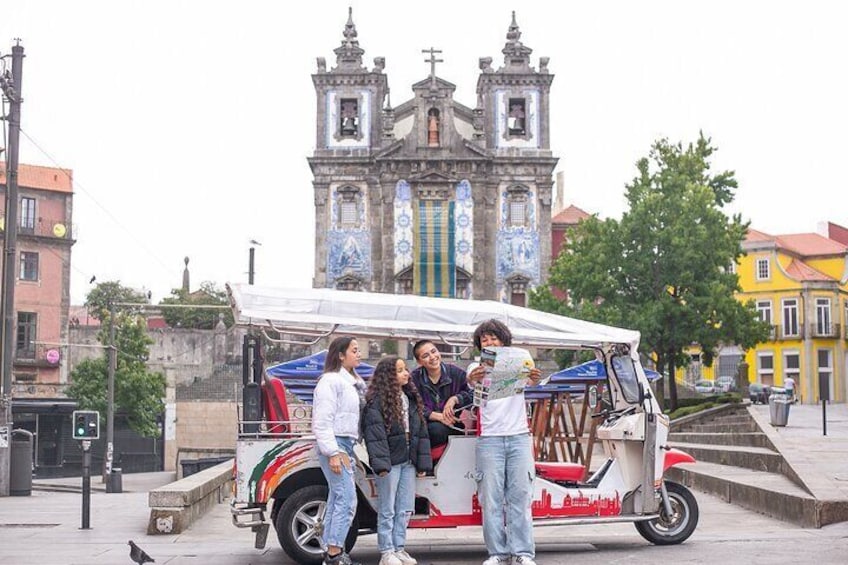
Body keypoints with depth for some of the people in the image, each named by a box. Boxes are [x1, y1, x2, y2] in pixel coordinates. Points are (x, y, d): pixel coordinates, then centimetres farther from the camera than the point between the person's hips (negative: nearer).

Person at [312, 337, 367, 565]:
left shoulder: (353, 382, 18)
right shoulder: (331, 381, -11)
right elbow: (322, 421, -16)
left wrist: (344, 451, 8)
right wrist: (332, 453, -20)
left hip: (346, 446, 9)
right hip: (335, 446, -9)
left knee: (337, 499, 11)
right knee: (347, 499, -12)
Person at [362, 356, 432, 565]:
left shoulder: (411, 399, 14)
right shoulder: (377, 401, -8)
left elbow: (421, 432, 14)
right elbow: (374, 434, -14)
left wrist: (423, 462, 9)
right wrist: (380, 463, -21)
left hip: (408, 462, 7)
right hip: (390, 462, -6)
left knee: (405, 509, 10)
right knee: (388, 510, 1)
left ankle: (399, 548, 19)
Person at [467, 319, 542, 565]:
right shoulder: (477, 367, 9)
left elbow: (526, 384, -10)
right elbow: (471, 389, -13)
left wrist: (534, 380, -35)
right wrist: (472, 382, -38)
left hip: (519, 437, 0)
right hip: (489, 439, 0)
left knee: (520, 496, -1)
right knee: (491, 498, -2)